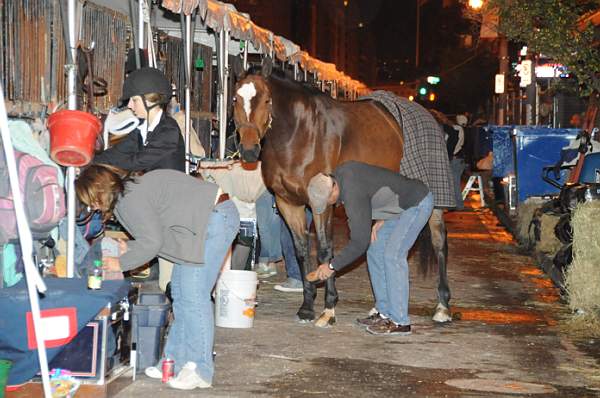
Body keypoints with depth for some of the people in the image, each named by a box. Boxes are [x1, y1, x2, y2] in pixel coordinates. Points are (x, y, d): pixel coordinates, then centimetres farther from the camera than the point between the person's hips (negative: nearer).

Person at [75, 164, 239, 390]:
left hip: (215, 218, -11)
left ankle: (201, 371, -4)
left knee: (193, 296, -10)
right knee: (180, 293, 12)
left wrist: (121, 263, -3)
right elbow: (155, 234, 21)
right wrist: (128, 248, 12)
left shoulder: (131, 199, -16)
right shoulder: (131, 189, 15)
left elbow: (152, 242, -15)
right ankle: (178, 362, 19)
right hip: (205, 221, 11)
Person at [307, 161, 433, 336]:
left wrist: (332, 266, -19)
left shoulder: (353, 195, -32)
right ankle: (385, 313, 14)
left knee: (392, 255, -16)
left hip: (418, 204, -10)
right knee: (375, 251, 8)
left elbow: (360, 243, -28)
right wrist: (380, 219, 1)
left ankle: (400, 322, -10)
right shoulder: (340, 173, -5)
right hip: (400, 206, 10)